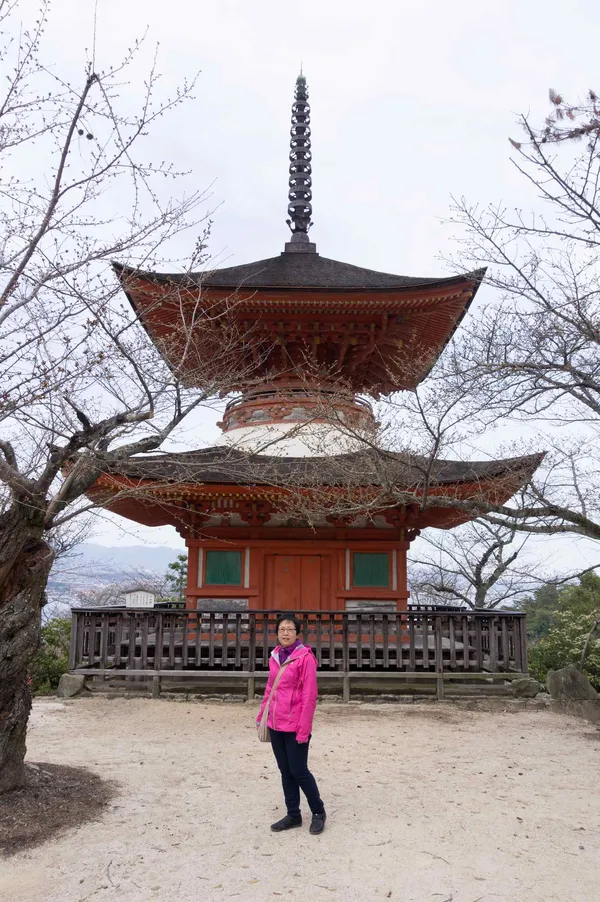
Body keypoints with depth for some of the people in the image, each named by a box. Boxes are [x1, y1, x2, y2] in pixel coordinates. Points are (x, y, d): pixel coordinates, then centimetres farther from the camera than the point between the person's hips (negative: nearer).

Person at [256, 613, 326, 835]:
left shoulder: (305, 657, -14)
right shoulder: (275, 656, 7)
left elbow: (309, 695, -16)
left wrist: (304, 729, -18)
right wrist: (261, 715, 13)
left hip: (295, 726, -6)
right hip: (275, 725, 6)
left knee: (298, 771, 2)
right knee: (285, 772, 14)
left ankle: (318, 812, 23)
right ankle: (293, 815, 29)